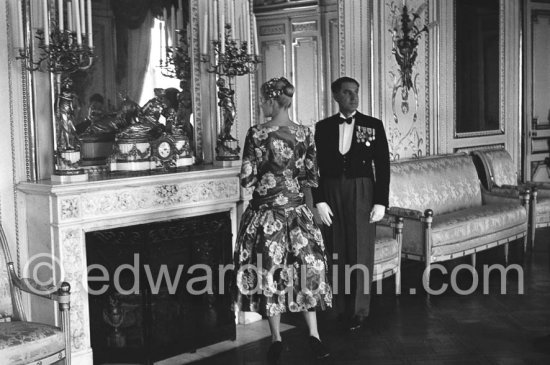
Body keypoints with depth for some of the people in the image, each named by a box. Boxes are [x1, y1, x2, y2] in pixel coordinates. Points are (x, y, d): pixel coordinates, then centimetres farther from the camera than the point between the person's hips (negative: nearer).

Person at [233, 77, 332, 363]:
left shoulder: (257, 134, -12)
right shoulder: (305, 134, -1)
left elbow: (247, 179, -11)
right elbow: (311, 178, 4)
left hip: (266, 213, -3)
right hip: (297, 211, 3)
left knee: (269, 273, 8)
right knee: (305, 269, 13)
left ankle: (276, 340, 16)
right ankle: (314, 335, 15)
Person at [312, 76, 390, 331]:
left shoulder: (373, 126, 3)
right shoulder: (323, 127, 6)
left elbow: (383, 166, 1)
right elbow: (316, 167, 4)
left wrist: (381, 202, -6)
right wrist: (319, 200, -6)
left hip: (362, 194, -1)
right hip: (332, 195, 1)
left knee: (361, 251, 0)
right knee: (336, 251, 5)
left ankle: (358, 310, 10)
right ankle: (340, 308, 16)